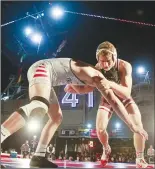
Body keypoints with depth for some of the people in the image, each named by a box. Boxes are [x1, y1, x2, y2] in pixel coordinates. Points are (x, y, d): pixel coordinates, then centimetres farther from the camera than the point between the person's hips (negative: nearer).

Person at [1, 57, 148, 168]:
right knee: (39, 108, -37)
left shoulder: (90, 75, 18)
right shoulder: (98, 77, -8)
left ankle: (38, 157, 7)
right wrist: (132, 126, -14)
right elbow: (114, 102, -17)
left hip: (41, 72, 10)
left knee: (56, 117, 9)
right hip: (41, 69, -10)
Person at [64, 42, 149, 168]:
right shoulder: (96, 69, -30)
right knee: (100, 129, -9)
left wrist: (111, 84, -61)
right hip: (107, 98, 1)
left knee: (138, 125, -19)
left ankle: (140, 159, 2)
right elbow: (89, 88, -18)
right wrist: (74, 86, -36)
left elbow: (127, 93, -43)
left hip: (124, 98, -1)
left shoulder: (125, 66, -36)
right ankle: (106, 150, 26)